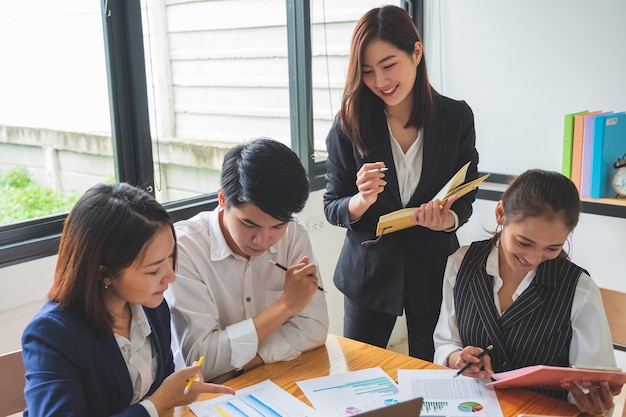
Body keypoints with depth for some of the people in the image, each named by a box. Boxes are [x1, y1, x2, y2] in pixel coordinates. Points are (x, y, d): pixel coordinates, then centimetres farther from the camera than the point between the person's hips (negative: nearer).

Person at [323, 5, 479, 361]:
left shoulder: (457, 117, -7)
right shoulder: (350, 124, -9)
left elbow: (464, 198, 0)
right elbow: (332, 208, -5)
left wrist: (448, 219, -22)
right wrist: (362, 201, -26)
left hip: (434, 272, 1)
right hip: (369, 274, 0)